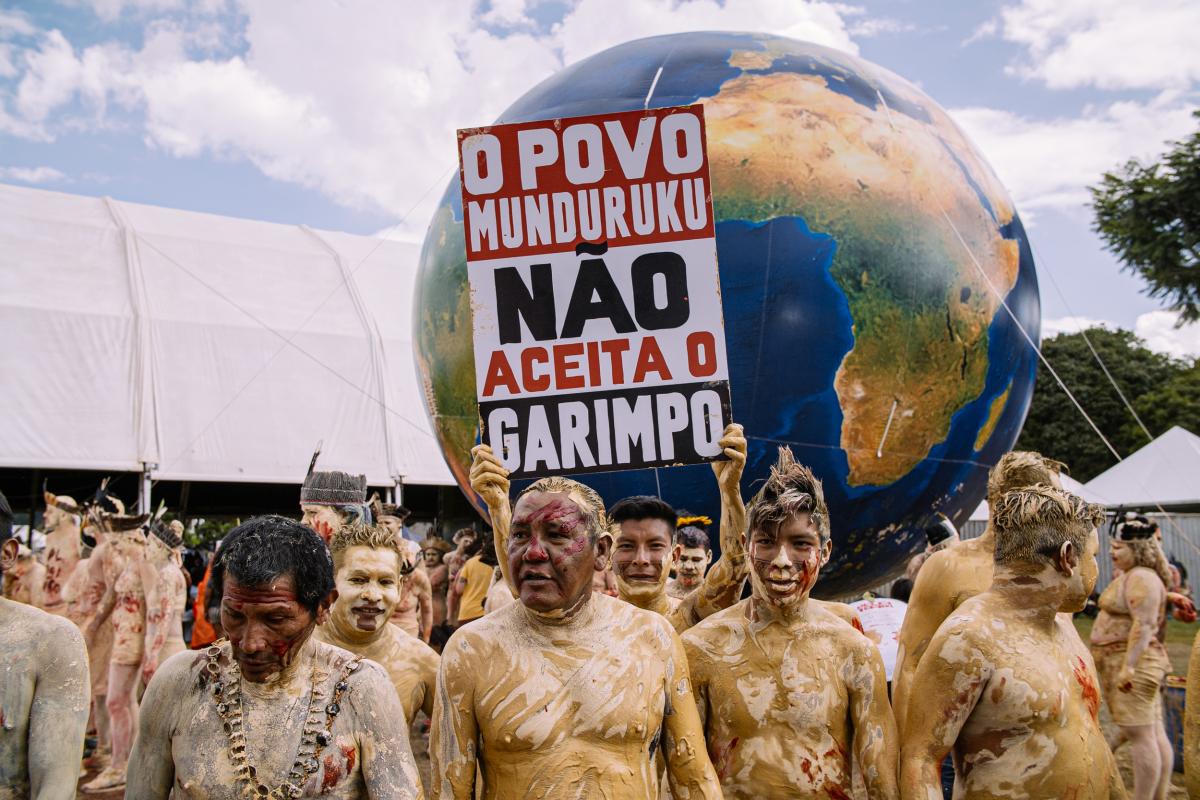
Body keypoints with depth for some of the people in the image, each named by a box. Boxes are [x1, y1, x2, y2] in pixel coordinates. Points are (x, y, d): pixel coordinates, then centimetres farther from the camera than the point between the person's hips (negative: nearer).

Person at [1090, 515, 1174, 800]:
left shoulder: (1141, 578, -15)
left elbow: (1144, 624, -23)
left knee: (1140, 735, -7)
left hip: (1132, 662, -11)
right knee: (1154, 734, 11)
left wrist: (1128, 666, -25)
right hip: (1126, 663, 11)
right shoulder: (1131, 577, 17)